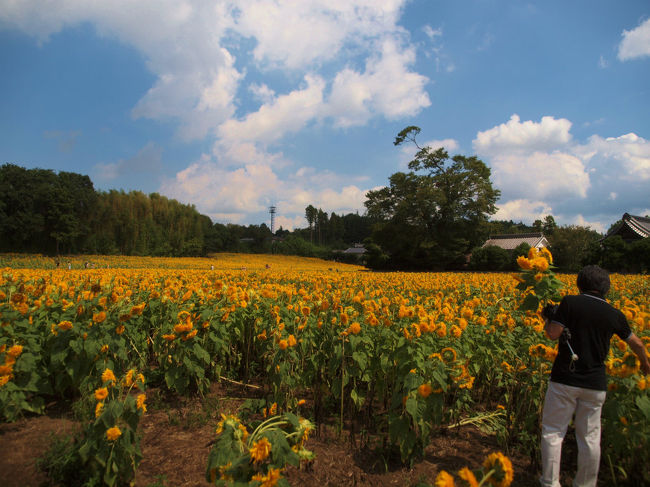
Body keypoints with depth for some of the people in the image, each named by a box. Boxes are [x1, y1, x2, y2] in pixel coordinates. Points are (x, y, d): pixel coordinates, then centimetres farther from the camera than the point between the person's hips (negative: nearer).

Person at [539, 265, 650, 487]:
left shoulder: (570, 302, -9)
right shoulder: (614, 314, 5)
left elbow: (553, 334, -14)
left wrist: (548, 318, 7)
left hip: (565, 379, -4)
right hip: (595, 384, 4)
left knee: (553, 431, 7)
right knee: (589, 437, 15)